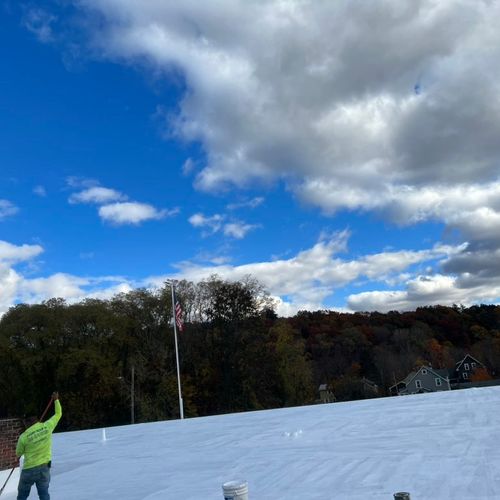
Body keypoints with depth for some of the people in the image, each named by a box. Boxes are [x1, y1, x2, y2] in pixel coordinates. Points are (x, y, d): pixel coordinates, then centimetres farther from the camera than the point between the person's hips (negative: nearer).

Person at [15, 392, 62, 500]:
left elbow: (18, 453, 6)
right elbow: (58, 414, 9)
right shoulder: (47, 426, -6)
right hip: (44, 468, 2)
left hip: (29, 470, -2)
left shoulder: (24, 436, -9)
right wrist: (56, 400, 21)